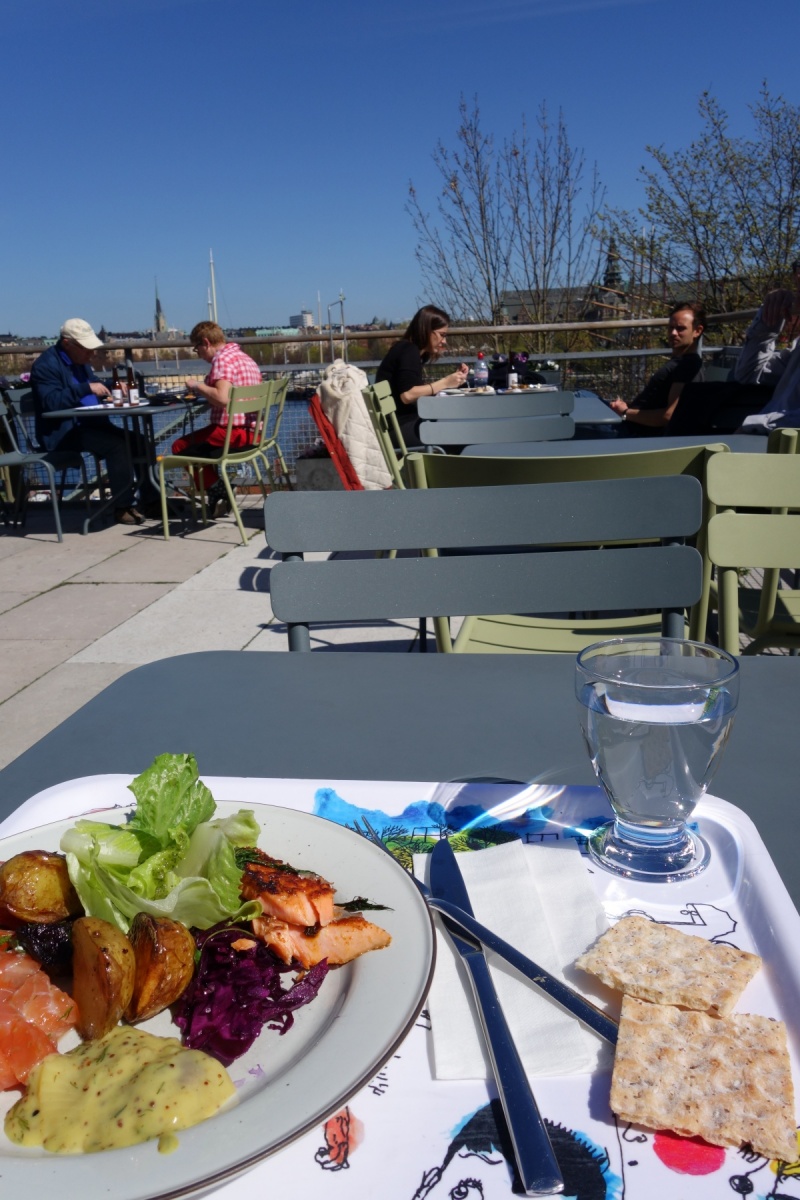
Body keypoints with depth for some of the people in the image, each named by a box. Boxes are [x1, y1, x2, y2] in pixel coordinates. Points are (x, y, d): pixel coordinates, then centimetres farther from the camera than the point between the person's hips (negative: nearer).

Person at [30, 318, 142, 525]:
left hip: (88, 424, 9)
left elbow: (93, 386, 26)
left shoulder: (80, 361, 15)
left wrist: (108, 389, 3)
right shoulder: (46, 365, -12)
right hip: (62, 432, -9)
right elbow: (52, 403, -25)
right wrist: (87, 388, -28)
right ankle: (122, 507, -21)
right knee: (117, 444, -28)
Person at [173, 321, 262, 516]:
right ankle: (221, 493, 15)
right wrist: (202, 387, 18)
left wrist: (197, 385, -10)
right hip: (252, 429, 10)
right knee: (196, 442, 26)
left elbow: (222, 398, -26)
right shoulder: (246, 358, 17)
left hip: (233, 432, -10)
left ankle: (216, 490, 3)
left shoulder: (222, 359, -13)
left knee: (180, 447, 4)